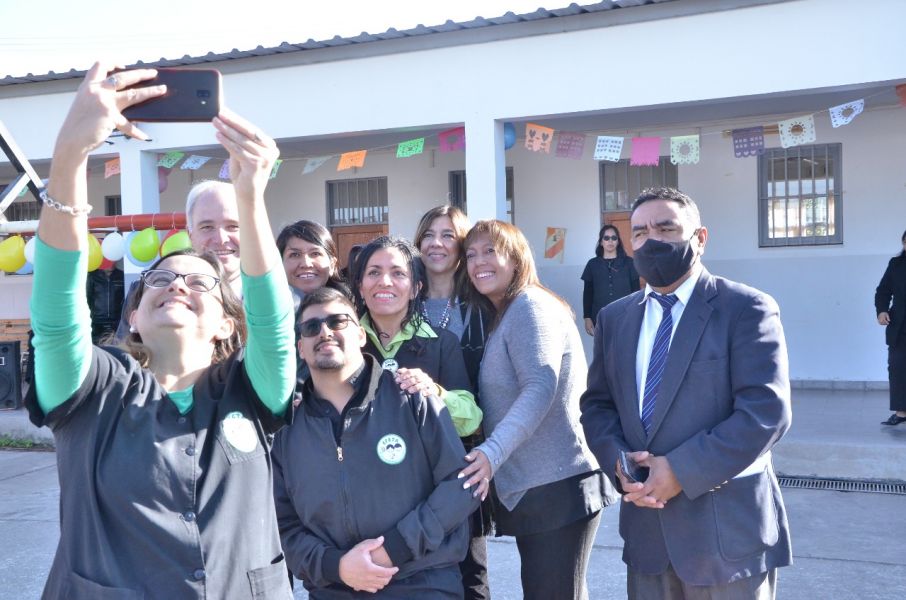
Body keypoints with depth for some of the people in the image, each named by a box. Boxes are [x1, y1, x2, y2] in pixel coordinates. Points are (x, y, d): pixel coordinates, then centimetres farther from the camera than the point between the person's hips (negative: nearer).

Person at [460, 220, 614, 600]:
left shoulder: (530, 305, -11)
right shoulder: (503, 315, 19)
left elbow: (540, 388, -24)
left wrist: (492, 452, -34)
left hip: (558, 485, -10)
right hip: (529, 485, 10)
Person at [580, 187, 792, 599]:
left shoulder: (747, 309, -8)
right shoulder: (614, 318, 9)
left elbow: (766, 411, -16)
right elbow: (596, 405, 11)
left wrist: (682, 471, -19)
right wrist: (618, 462, -8)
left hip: (727, 530, -4)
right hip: (645, 525, 5)